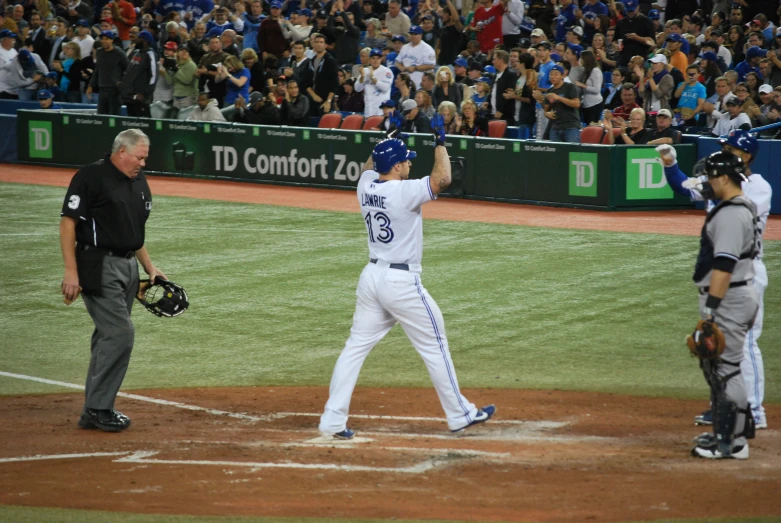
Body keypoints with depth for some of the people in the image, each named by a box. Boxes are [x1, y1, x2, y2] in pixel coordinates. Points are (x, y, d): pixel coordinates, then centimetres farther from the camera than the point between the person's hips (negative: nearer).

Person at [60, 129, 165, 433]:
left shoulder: (139, 183, 14)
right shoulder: (91, 177, -11)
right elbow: (68, 222, -13)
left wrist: (150, 268, 17)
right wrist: (71, 271, -18)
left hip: (128, 267, 9)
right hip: (99, 268, -9)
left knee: (110, 337, 11)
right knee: (120, 333, -14)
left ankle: (95, 412, 18)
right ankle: (98, 408, -8)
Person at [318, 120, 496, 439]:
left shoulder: (366, 186, 3)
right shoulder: (404, 192, -19)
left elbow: (370, 166, 27)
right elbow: (442, 179, -28)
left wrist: (389, 138, 22)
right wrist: (440, 142, -15)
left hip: (371, 277, 7)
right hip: (402, 281, -7)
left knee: (356, 347, 7)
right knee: (434, 346, 7)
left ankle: (333, 421, 1)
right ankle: (460, 415, 17)